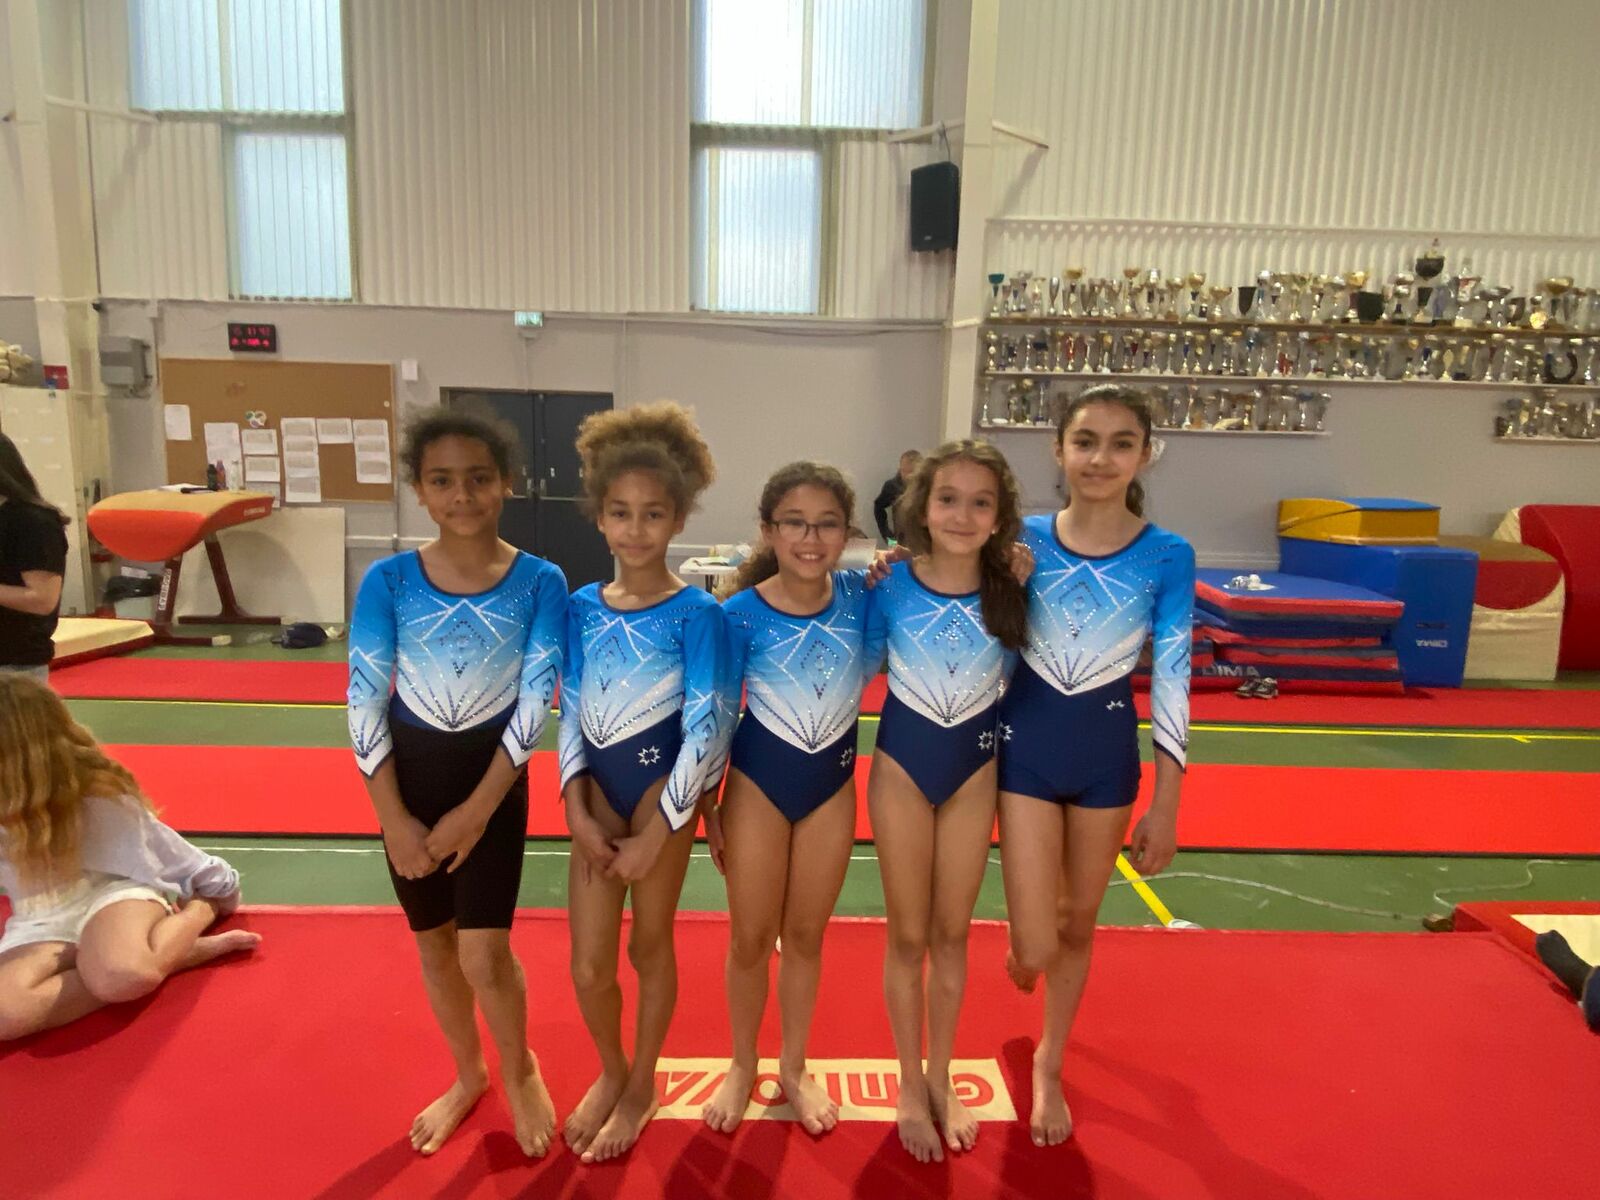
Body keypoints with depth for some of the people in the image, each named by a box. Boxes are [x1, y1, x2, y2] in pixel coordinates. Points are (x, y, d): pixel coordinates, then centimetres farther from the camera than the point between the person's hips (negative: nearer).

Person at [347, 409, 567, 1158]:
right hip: (409, 776, 2)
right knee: (434, 944, 16)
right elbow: (364, 704, -8)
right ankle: (468, 1075, 40)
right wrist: (393, 818, -10)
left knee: (483, 953, -2)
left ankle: (521, 1072, 29)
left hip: (493, 780, -2)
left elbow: (535, 706, -13)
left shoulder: (540, 582, -12)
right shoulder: (389, 581, -9)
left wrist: (475, 811, -14)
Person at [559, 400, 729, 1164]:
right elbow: (570, 713, 4)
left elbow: (704, 730, -13)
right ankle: (611, 1072, 38)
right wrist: (577, 808, -6)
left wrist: (656, 833, -13)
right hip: (596, 790, 4)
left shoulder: (695, 613, -12)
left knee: (650, 944, 14)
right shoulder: (582, 608, 1)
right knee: (588, 966, 9)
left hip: (661, 787, -4)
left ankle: (642, 1086, 38)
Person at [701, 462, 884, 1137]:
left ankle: (794, 1070, 36)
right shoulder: (741, 614, -16)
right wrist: (708, 809, -4)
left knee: (806, 934, 16)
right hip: (758, 783, -2)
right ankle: (742, 1067, 36)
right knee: (751, 937, 12)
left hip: (833, 784, 2)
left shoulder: (861, 596, -9)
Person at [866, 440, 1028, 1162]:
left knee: (952, 932, 15)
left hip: (975, 768, 2)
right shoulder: (890, 586, -13)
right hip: (902, 763, -1)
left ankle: (941, 1080, 35)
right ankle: (911, 1088, 30)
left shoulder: (1010, 593, -9)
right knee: (908, 934, 10)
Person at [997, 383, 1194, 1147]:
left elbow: (1172, 683, -5)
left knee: (1078, 926, 17)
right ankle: (1020, 939, 38)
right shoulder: (1023, 540, -6)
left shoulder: (1167, 557, -8)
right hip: (1026, 742, 0)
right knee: (1037, 945, -2)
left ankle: (1049, 1065, 42)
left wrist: (1166, 805, -5)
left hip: (1107, 748, 1)